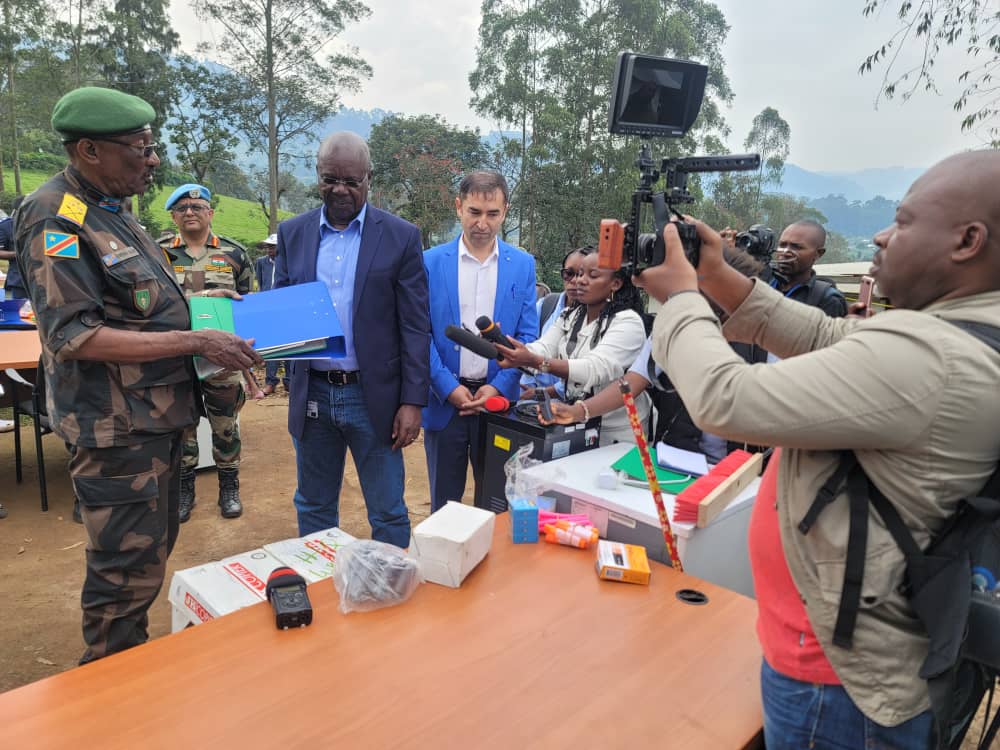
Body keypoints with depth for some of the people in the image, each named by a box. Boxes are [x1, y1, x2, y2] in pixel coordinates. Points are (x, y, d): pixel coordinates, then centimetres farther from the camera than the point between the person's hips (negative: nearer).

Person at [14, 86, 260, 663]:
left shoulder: (112, 212, 12)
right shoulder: (56, 220, -16)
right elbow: (77, 336, -23)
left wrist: (193, 301, 11)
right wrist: (197, 342, -25)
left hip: (158, 417, 10)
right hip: (118, 427, -10)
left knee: (153, 551, 21)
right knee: (127, 571, 1)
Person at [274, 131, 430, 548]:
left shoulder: (401, 237, -4)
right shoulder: (292, 233, 6)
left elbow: (415, 327, -5)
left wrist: (413, 402, -10)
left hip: (373, 396, -3)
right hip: (312, 394, 4)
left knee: (388, 513, 7)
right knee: (313, 508, 18)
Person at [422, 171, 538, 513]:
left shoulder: (522, 264, 3)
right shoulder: (431, 262, 0)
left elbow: (527, 335, 2)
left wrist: (498, 386, -9)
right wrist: (449, 387, -11)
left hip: (498, 398, 1)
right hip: (444, 399, 0)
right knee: (444, 503, 12)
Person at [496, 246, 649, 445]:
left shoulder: (628, 321, -16)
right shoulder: (569, 317, 7)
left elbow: (597, 369, -30)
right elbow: (542, 349, -8)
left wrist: (533, 361, -40)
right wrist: (504, 348, -30)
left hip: (617, 432, -6)